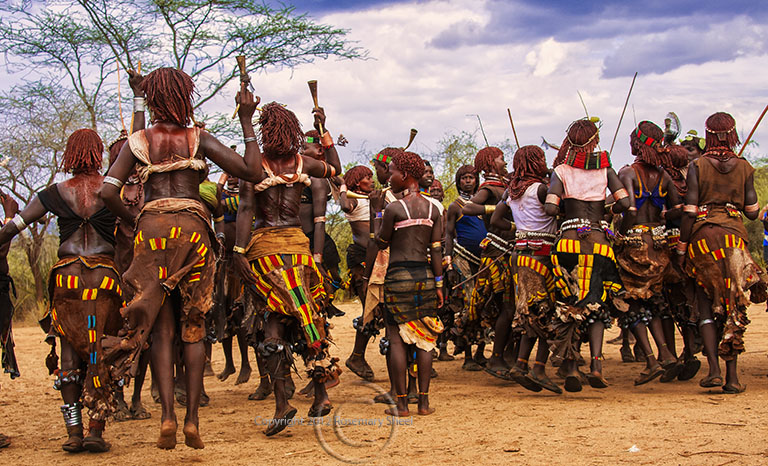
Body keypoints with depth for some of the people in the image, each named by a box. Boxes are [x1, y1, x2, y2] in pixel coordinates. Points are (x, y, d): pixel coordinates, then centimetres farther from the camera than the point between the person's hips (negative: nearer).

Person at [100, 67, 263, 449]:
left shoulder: (137, 142, 9)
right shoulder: (199, 139, 5)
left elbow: (108, 192, -1)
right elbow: (251, 171, -2)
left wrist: (132, 222, 15)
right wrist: (247, 122, 7)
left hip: (152, 228, 1)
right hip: (192, 228, 0)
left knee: (161, 329, 2)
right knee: (193, 328, 5)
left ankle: (167, 416, -12)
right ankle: (192, 419, -1)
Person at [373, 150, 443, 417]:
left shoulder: (394, 209, -10)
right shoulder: (432, 209, 6)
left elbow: (381, 243, 1)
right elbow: (436, 250, 6)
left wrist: (376, 214, 13)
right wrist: (439, 284, 10)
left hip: (398, 275, -5)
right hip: (425, 274, 5)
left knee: (397, 339, 1)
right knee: (424, 338, 9)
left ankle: (401, 403, 0)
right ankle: (424, 401, 8)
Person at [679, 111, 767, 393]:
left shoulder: (697, 166, -1)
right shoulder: (744, 168, 5)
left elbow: (689, 211, -5)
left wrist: (681, 248, 1)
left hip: (703, 234, -1)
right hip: (734, 234, 1)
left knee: (707, 304, 5)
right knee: (733, 307, 6)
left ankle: (714, 370, -10)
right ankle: (732, 376, 3)